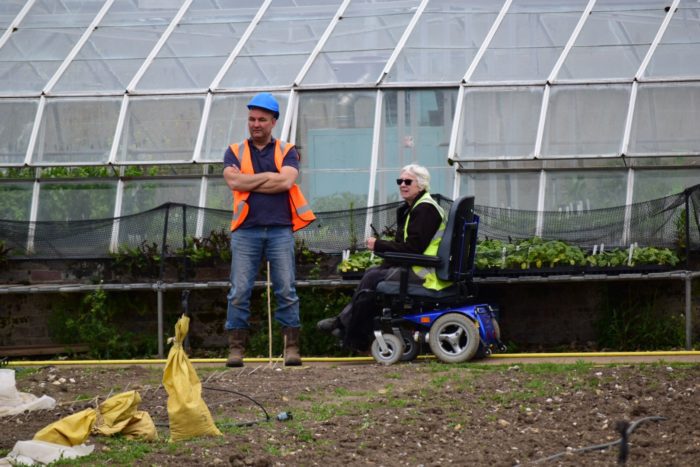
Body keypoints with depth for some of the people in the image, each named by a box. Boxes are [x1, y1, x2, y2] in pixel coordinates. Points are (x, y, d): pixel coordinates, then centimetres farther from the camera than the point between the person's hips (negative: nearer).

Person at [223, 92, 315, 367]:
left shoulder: (287, 151, 11)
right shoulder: (235, 152, 13)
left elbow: (286, 181, -8)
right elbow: (233, 181, -6)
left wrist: (248, 182, -5)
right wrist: (269, 176, -4)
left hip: (280, 229, 0)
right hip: (246, 229, 0)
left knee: (286, 290, -2)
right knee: (239, 291, -3)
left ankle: (292, 347, 1)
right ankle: (236, 348, -1)